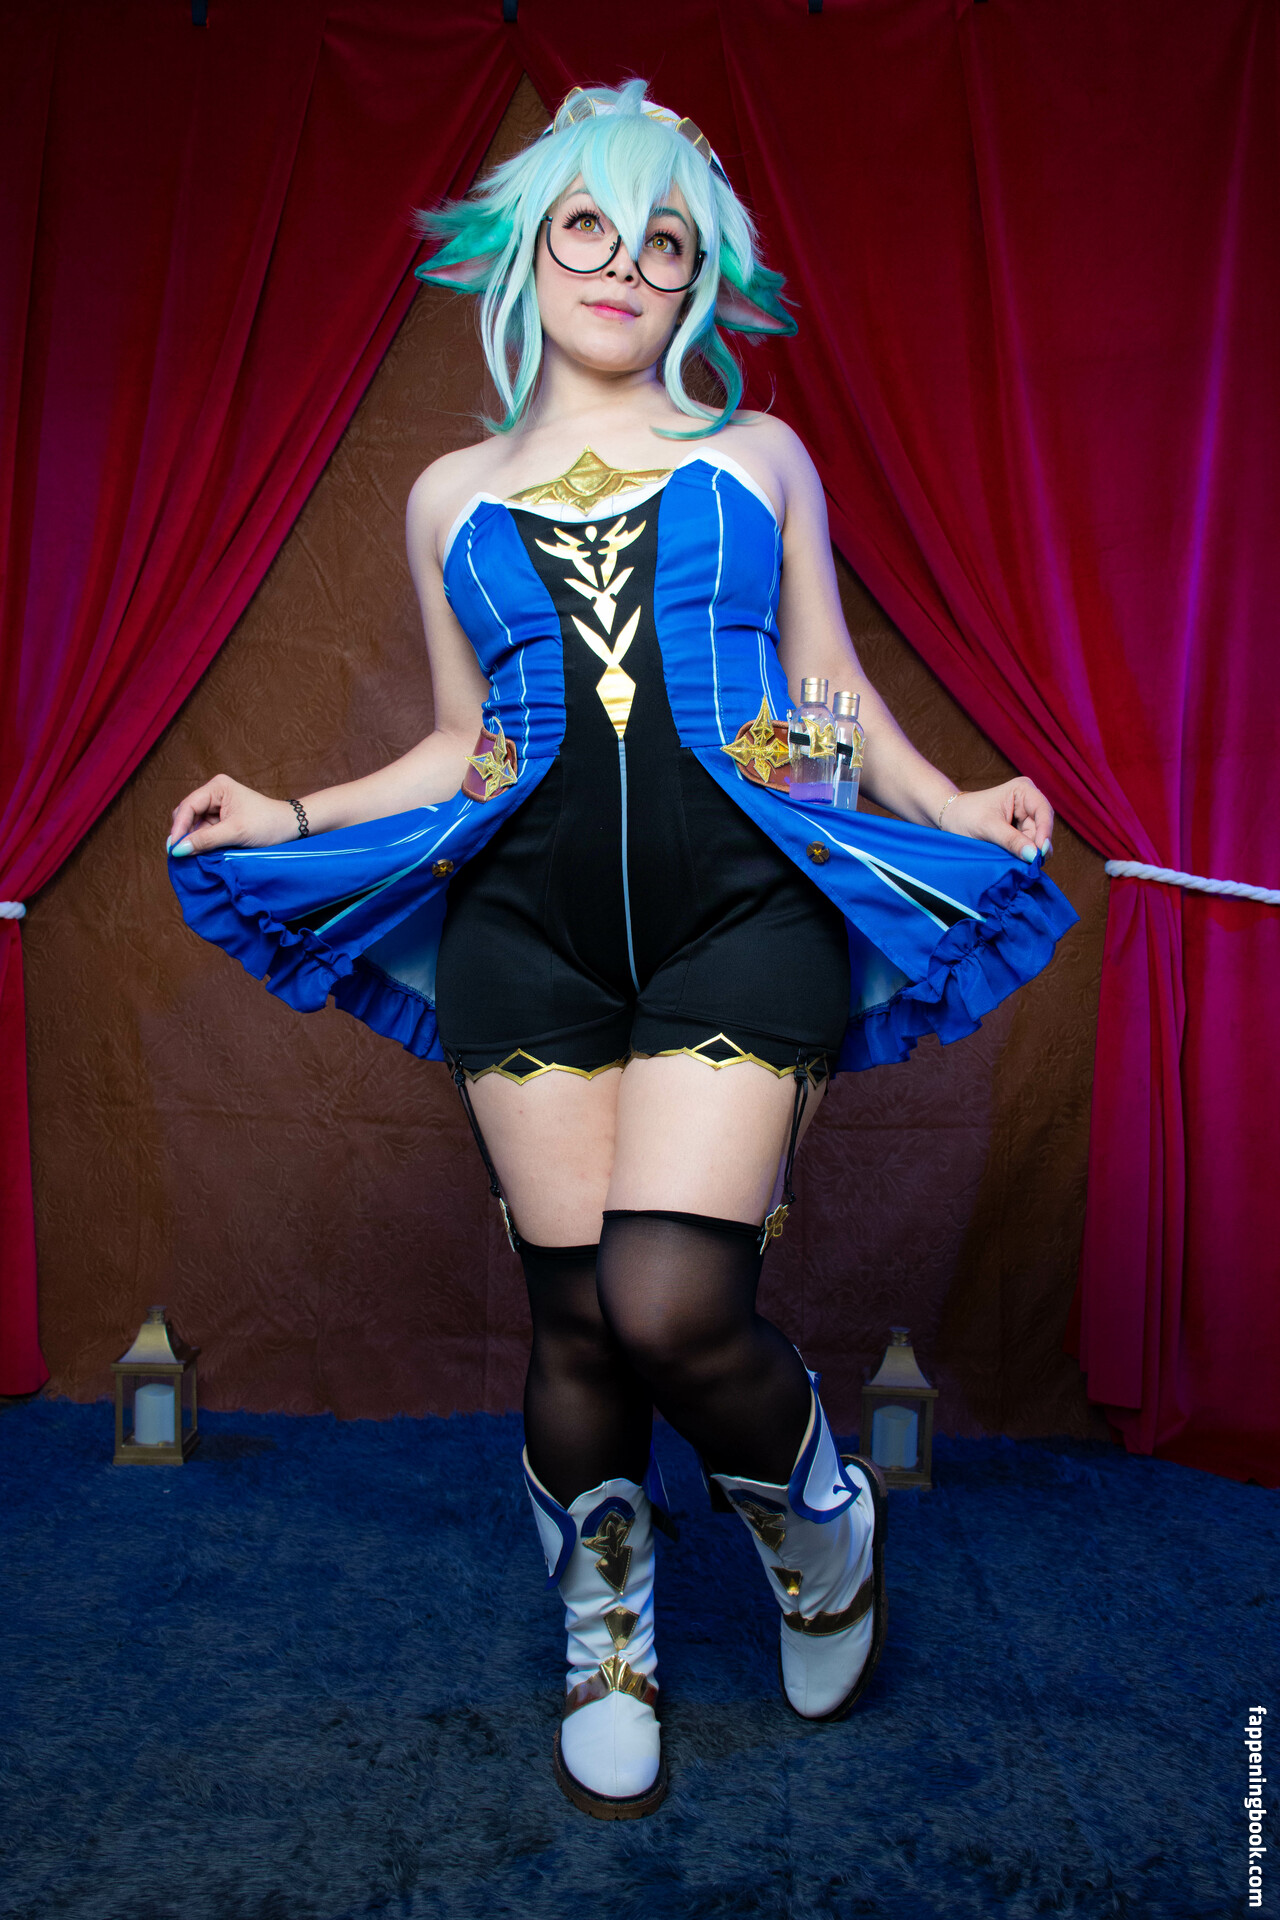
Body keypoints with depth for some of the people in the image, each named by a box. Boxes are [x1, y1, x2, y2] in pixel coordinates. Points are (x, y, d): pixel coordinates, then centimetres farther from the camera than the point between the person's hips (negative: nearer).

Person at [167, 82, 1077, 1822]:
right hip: (531, 924, 2)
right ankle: (606, 1637, 32)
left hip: (740, 903, -1)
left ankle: (818, 1512, 20)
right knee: (577, 1314, 2)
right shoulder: (453, 496, 19)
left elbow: (834, 687, 16)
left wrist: (948, 803, 0)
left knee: (670, 1303, -17)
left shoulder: (760, 457, 16)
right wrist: (292, 818, 10)